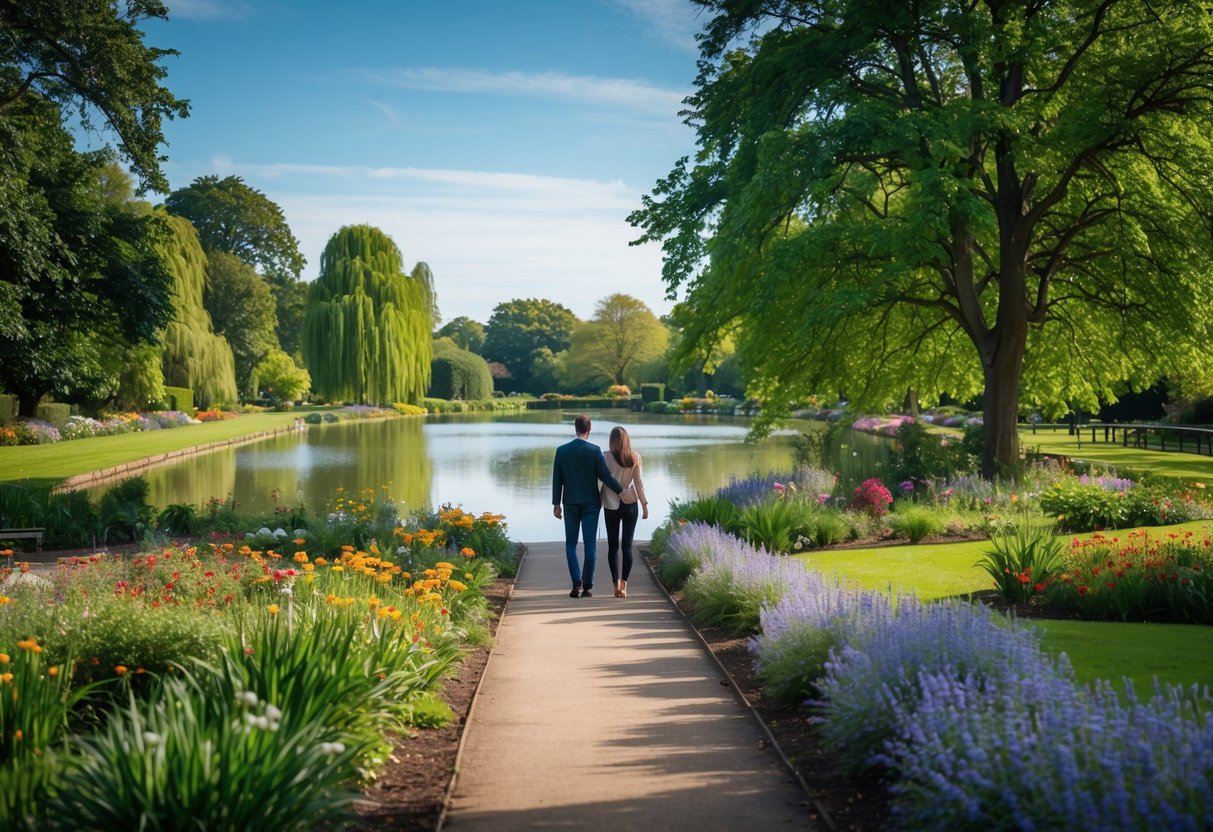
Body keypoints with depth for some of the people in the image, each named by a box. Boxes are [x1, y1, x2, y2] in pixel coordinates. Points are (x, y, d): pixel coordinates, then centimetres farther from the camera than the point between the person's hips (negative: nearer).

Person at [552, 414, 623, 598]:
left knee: (571, 544, 10)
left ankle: (577, 583, -3)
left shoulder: (561, 450, -1)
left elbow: (557, 479, 2)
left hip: (570, 503, 2)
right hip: (590, 503, -1)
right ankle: (587, 586, 4)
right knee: (590, 545, 4)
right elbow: (605, 476, -10)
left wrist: (556, 503, 8)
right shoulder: (594, 450, -8)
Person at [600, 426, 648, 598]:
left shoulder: (606, 457, -7)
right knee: (627, 546, 5)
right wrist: (644, 504, 7)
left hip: (611, 505, -1)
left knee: (613, 546, 6)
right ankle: (624, 583, 0)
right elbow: (638, 482, -1)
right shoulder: (635, 458, -3)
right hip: (630, 504, 1)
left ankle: (617, 582, -8)